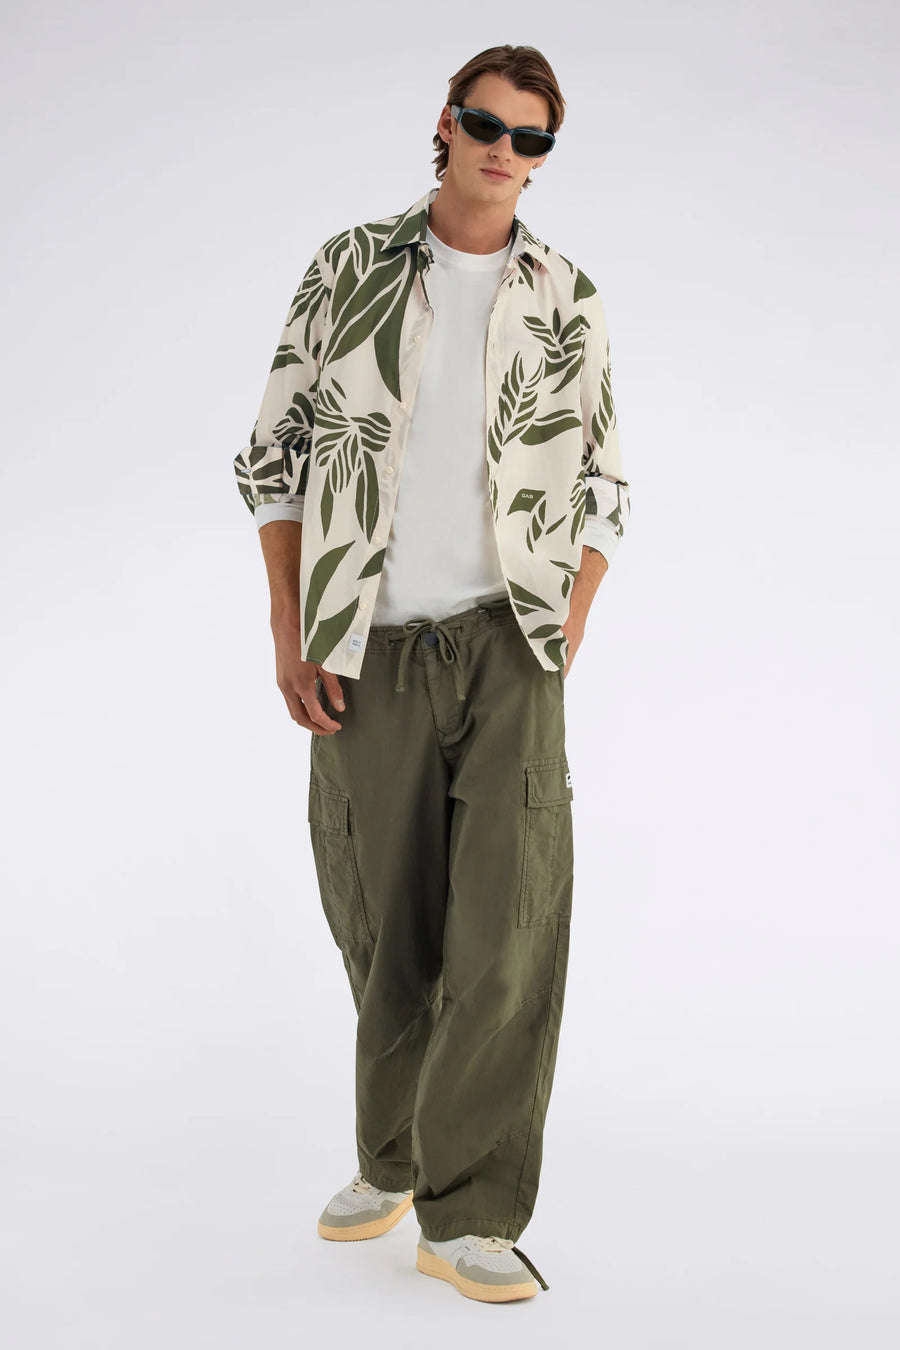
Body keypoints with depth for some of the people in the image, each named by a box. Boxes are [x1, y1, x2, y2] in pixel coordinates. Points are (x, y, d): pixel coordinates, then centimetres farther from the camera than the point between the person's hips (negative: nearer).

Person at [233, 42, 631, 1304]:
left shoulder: (568, 300, 7)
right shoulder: (349, 268, 4)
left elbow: (603, 487, 11)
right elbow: (276, 454, 5)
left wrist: (565, 644, 0)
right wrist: (290, 639, -2)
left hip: (505, 642, 0)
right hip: (370, 652, 1)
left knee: (512, 926, -11)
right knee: (384, 927, 10)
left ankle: (473, 1213, -2)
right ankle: (394, 1160, 31)